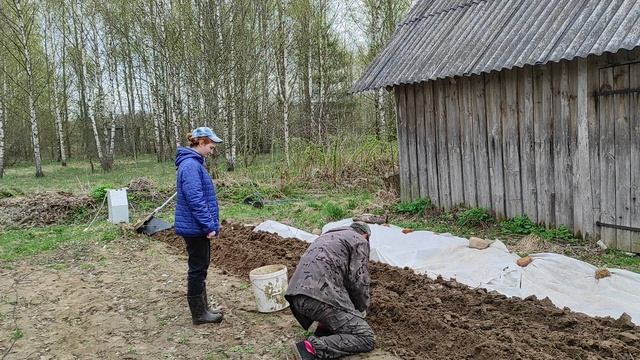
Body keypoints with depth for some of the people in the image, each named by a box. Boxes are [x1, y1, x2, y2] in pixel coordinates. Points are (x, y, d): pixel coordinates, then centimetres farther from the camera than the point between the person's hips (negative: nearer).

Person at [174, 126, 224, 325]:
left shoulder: (194, 163, 13)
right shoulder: (191, 165, -20)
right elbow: (195, 200, -24)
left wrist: (212, 224, 18)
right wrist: (209, 226, -19)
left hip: (197, 227, 10)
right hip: (195, 228, -10)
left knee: (200, 268, 17)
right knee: (197, 269, 1)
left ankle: (202, 308, 28)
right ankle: (199, 314, 12)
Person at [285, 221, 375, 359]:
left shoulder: (327, 236, 33)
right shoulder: (360, 241, 10)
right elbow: (358, 281, 0)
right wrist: (362, 309, 19)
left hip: (296, 297, 8)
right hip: (320, 297, -8)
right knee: (366, 339, -1)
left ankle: (323, 328, 17)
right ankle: (311, 348, -17)